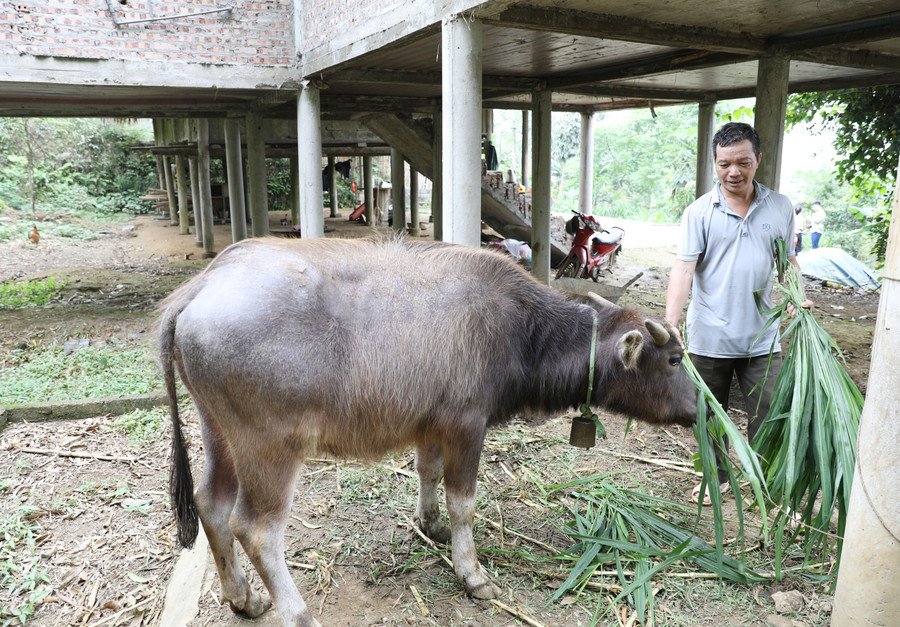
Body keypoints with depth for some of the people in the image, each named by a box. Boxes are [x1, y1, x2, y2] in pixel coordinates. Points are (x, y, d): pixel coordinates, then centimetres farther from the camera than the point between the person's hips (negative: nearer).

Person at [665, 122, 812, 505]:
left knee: (767, 416, 6)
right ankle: (716, 477, 35)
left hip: (762, 337, 1)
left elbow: (788, 261, 12)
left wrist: (798, 298, -7)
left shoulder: (780, 208, 3)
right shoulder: (699, 212, -6)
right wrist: (670, 323, -25)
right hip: (709, 338, -1)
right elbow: (684, 269, -14)